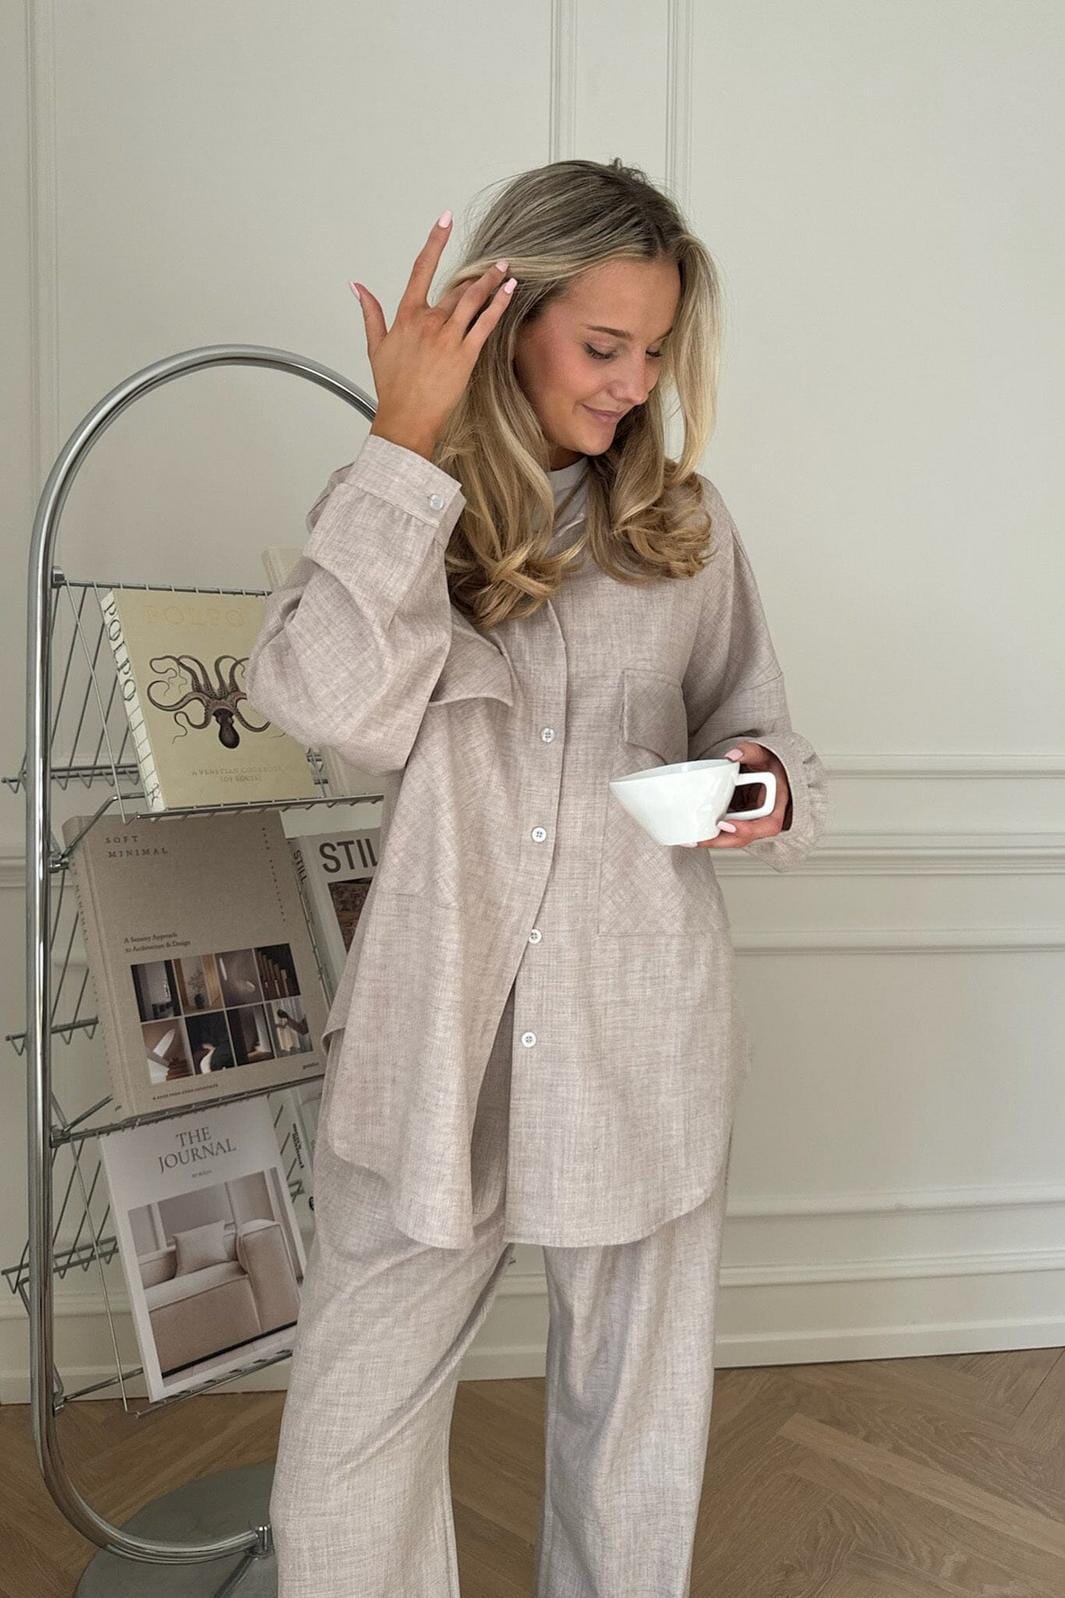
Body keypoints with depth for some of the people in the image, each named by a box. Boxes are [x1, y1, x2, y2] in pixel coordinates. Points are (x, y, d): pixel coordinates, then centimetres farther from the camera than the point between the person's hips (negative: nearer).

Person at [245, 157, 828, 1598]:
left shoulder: (686, 521, 6)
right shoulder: (394, 514, 3)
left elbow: (767, 742, 13)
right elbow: (326, 700, -17)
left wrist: (763, 786, -10)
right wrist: (404, 442, -15)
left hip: (645, 1044, 2)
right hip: (434, 1041, -1)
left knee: (637, 1430, 17)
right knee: (347, 1447, 7)